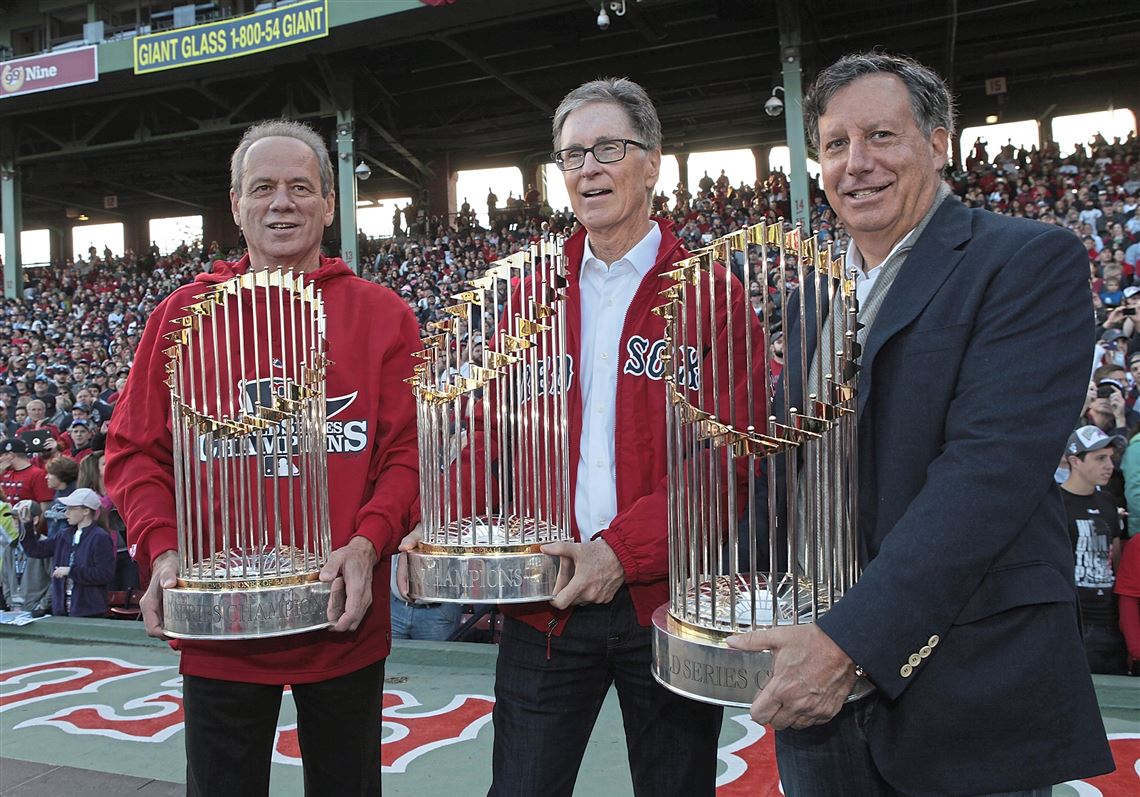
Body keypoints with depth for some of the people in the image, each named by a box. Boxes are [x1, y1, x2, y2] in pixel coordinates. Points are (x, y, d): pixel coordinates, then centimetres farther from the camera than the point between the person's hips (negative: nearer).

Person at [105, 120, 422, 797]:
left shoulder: (382, 316, 0)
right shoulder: (184, 314, 4)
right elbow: (136, 450, 4)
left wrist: (368, 543, -18)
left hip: (343, 622, 0)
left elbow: (411, 450, -4)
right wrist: (162, 548, -11)